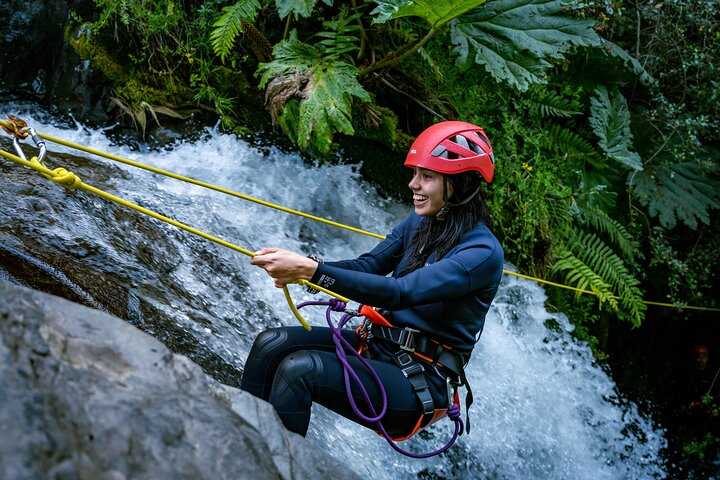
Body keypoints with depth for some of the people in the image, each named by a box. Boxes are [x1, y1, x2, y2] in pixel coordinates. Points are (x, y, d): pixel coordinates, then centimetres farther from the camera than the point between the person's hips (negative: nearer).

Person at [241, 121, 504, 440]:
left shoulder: (483, 251, -19)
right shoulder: (421, 222, 6)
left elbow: (401, 292, -30)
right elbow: (367, 265, 4)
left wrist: (312, 270, -36)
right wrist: (299, 268, -15)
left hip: (421, 386, -8)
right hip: (378, 346, 8)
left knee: (300, 370, -28)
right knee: (272, 345, -10)